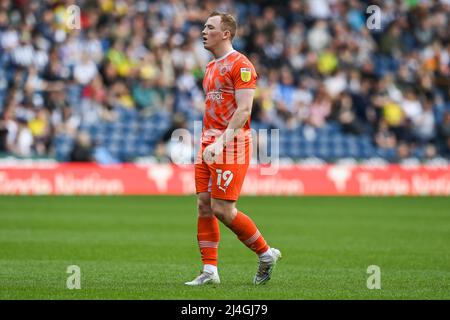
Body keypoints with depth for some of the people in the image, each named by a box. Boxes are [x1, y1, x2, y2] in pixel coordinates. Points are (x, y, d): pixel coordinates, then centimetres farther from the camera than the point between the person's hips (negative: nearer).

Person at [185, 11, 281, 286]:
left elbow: (243, 110, -18)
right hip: (209, 144, 9)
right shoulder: (211, 67, 19)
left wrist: (220, 142, -26)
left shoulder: (240, 65, -10)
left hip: (231, 143, -9)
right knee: (204, 205, 2)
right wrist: (207, 142, 17)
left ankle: (266, 253, 7)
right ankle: (209, 271, 5)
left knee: (222, 209, -11)